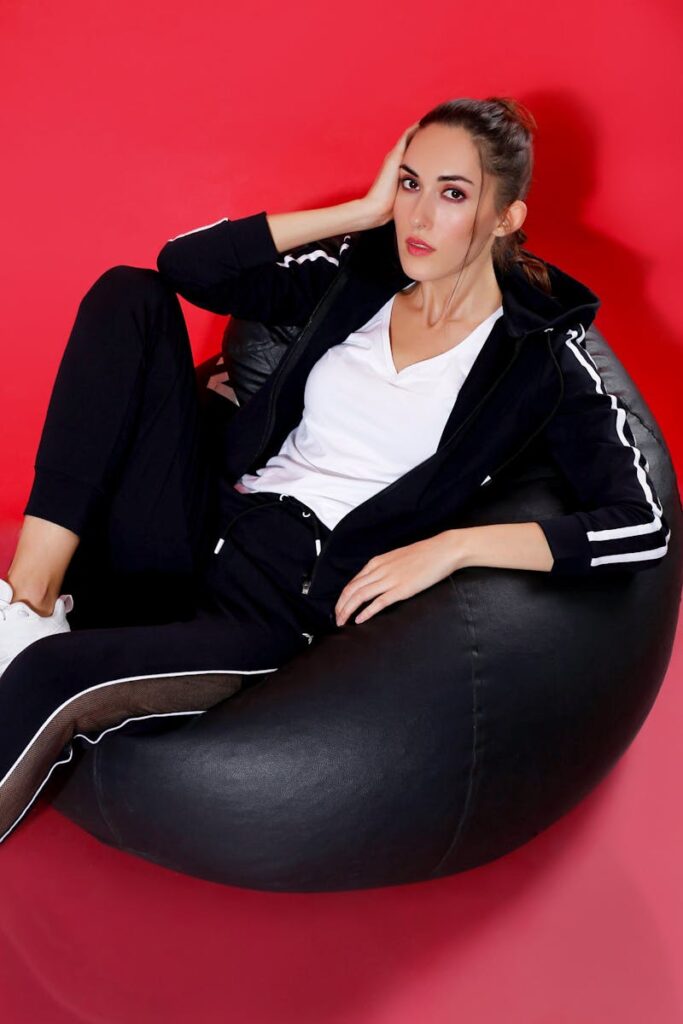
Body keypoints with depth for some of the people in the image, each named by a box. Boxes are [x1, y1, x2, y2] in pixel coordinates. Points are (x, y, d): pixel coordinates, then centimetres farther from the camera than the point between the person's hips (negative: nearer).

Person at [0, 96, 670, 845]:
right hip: (202, 525, 6)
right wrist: (362, 213, 2)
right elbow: (184, 264, 7)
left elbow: (642, 528, -11)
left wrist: (451, 545, -19)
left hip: (284, 604, -6)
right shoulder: (361, 274, 10)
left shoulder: (542, 359, -4)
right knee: (129, 294, -11)